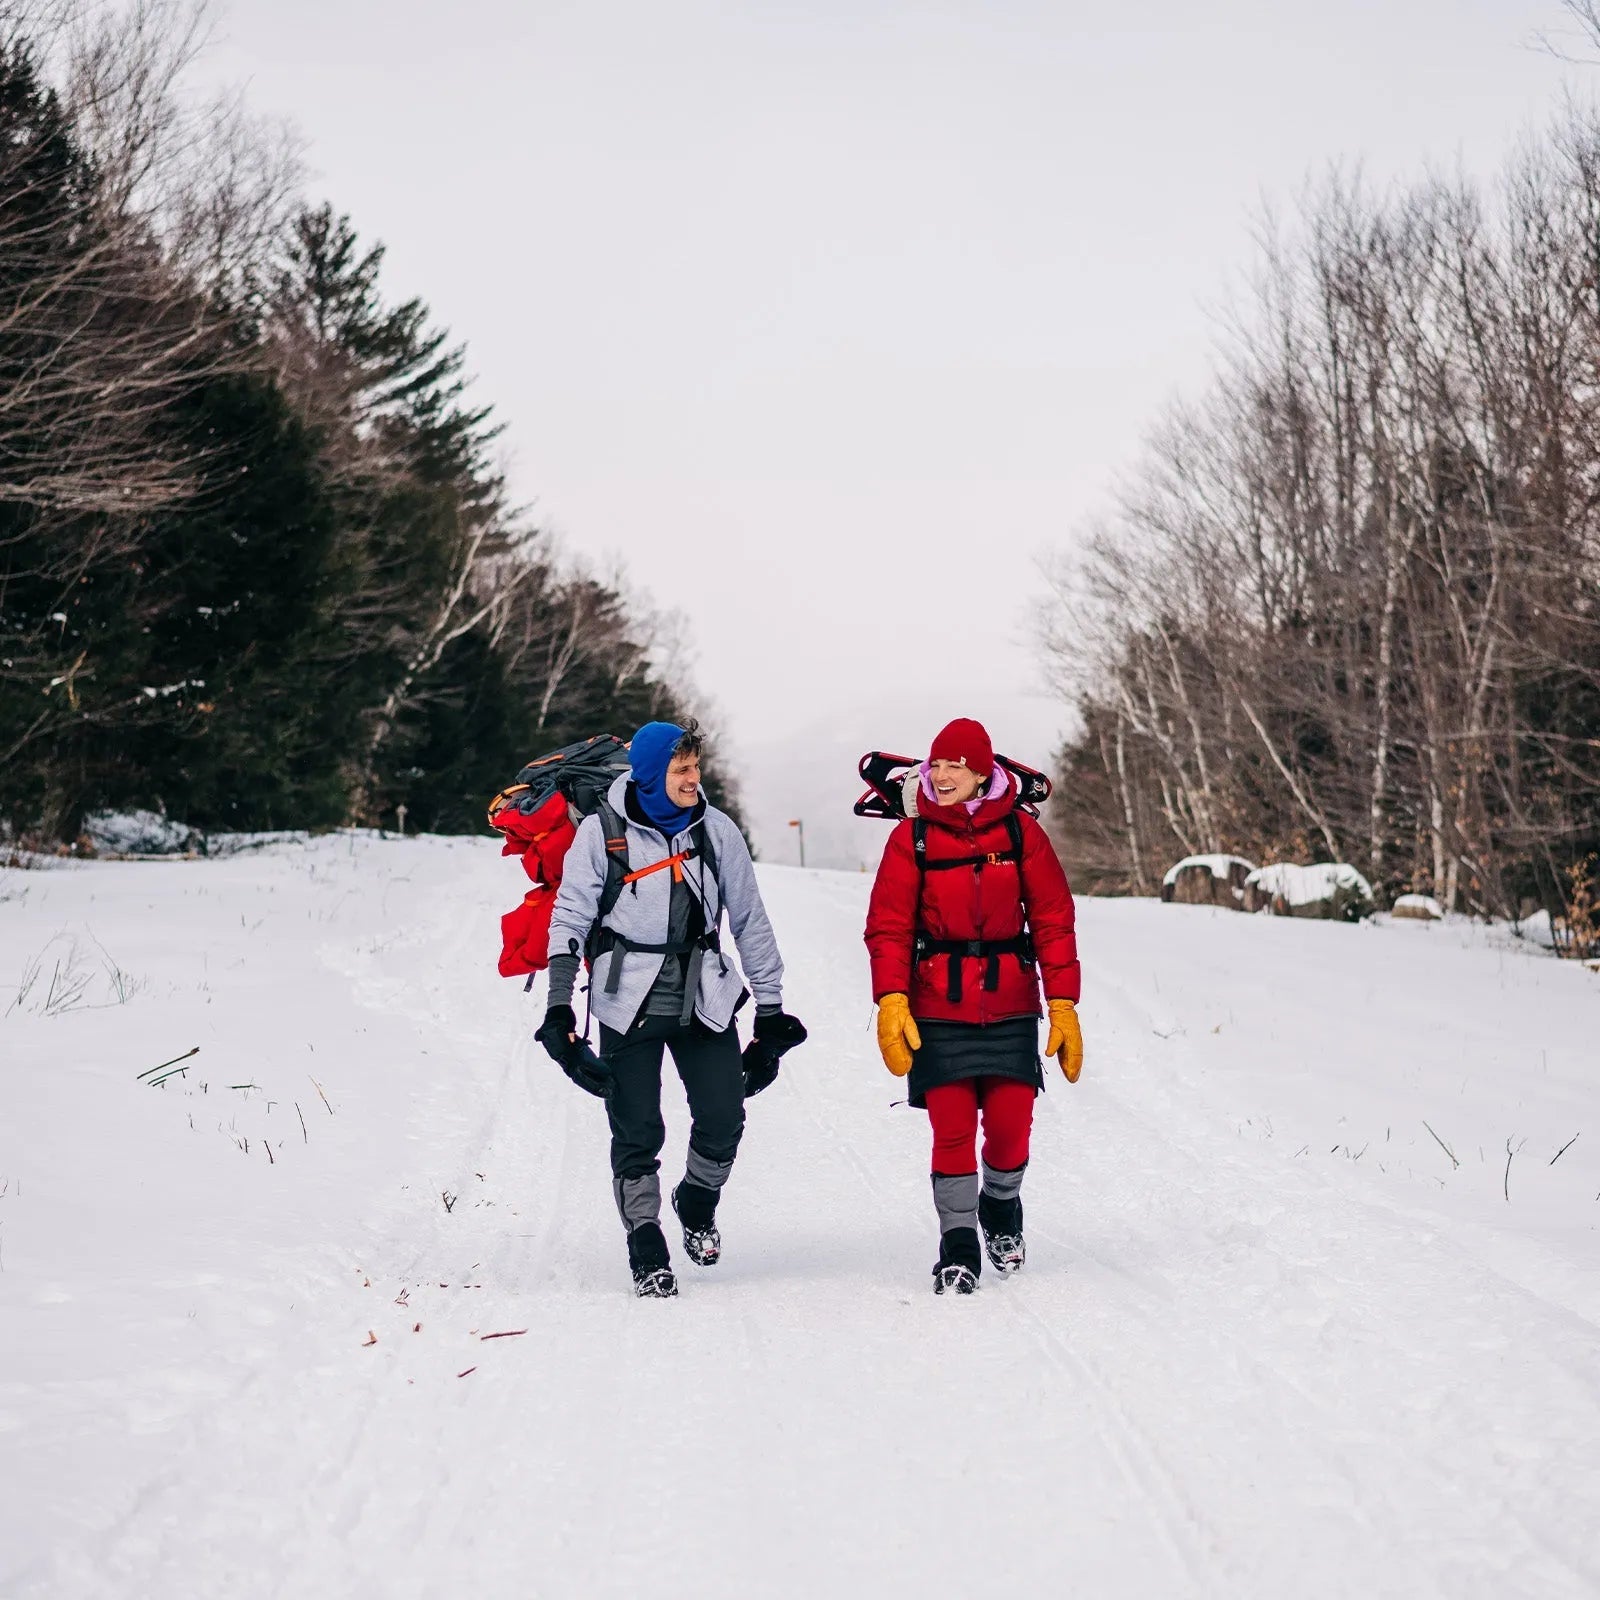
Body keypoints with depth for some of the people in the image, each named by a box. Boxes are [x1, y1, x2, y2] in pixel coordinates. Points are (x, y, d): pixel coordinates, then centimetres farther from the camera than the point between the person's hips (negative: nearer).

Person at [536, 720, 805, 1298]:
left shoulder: (716, 830, 3)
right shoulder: (602, 832, -3)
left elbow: (750, 920, 10)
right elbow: (570, 918, -1)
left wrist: (770, 1006, 10)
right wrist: (559, 1004, -9)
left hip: (704, 999, 2)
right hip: (629, 1003, -2)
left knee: (724, 1120, -5)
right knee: (637, 1134, -2)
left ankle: (697, 1205, 25)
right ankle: (647, 1252, 10)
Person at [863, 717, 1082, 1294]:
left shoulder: (1019, 831, 1)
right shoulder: (912, 837, 0)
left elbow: (1053, 921, 2)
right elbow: (889, 927, -2)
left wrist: (1063, 1004, -2)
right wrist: (891, 1000, -14)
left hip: (1011, 1007, 1)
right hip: (939, 1010, 0)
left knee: (1010, 1126, -1)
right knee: (952, 1131, -6)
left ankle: (1001, 1209, 30)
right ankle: (958, 1246, 10)